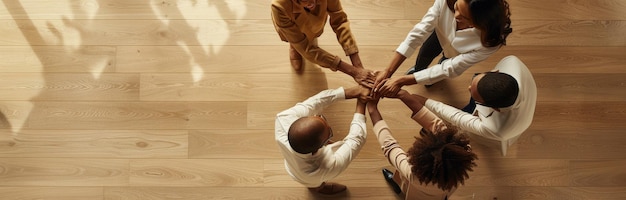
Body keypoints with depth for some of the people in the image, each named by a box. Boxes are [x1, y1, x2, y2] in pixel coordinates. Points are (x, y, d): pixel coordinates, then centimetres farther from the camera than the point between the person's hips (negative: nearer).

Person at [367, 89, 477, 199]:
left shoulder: (415, 175, -46)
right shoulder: (464, 154, -42)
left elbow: (389, 145, -32)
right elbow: (436, 124, -33)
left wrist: (372, 109, -22)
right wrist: (405, 96, -33)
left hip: (418, 196, -3)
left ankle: (397, 182, 50)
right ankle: (396, 181, 51)